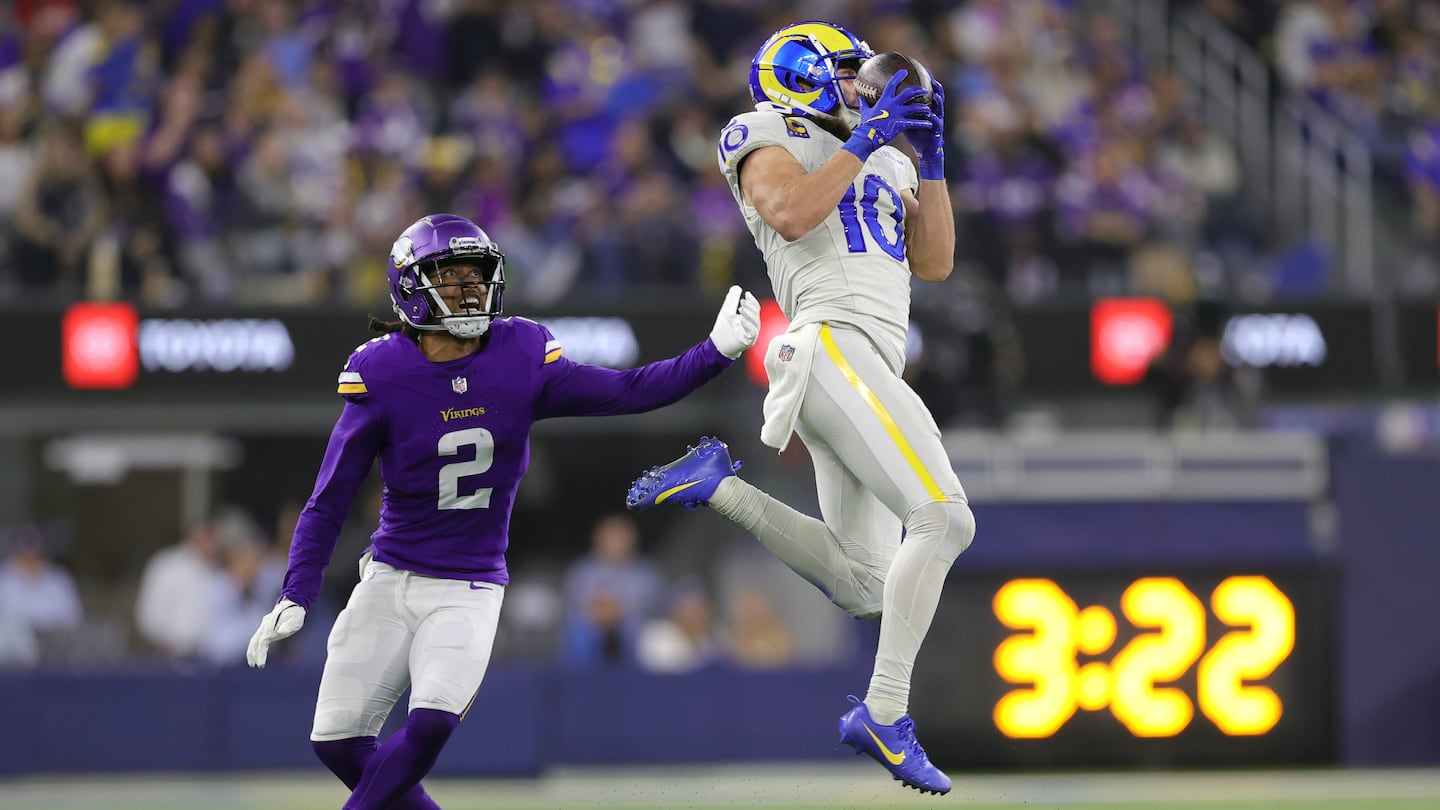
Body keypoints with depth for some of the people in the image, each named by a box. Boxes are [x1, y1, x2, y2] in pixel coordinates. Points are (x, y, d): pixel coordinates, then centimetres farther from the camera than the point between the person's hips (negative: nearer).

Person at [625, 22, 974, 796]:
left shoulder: (883, 165, 27)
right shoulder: (771, 140, 5)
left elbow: (933, 262, 21)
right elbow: (790, 213, -15)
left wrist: (930, 159, 13)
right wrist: (864, 139, -8)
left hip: (868, 368, 9)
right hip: (834, 346, -9)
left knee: (861, 588, 8)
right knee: (942, 518, -20)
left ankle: (719, 486, 12)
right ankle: (884, 713, -19)